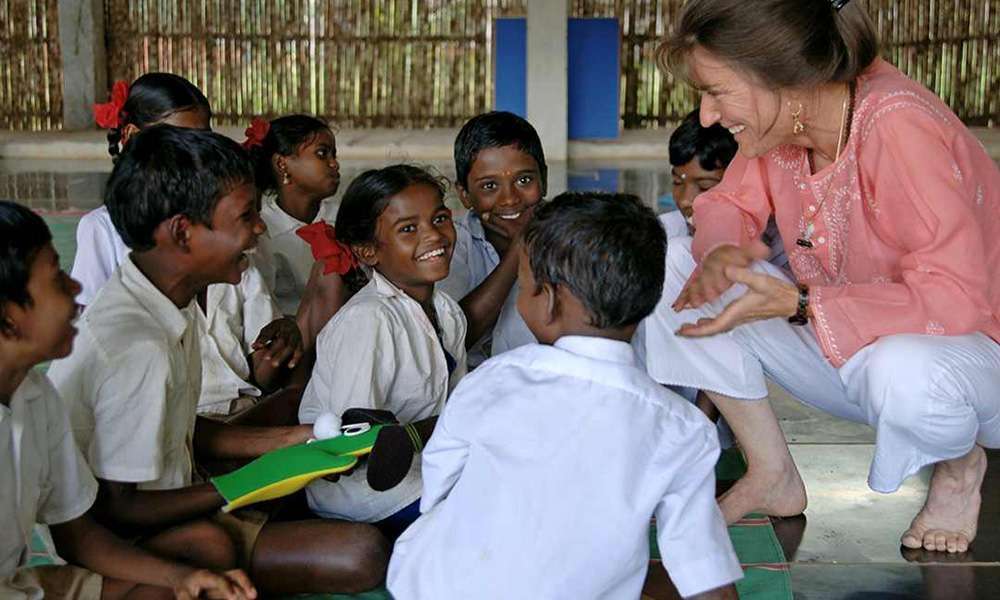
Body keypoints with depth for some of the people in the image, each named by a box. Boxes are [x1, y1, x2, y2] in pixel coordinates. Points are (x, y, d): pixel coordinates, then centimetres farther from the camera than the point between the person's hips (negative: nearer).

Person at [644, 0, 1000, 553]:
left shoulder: (897, 124, -30)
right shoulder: (780, 120, -10)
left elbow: (955, 300, -32)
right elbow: (727, 204, 4)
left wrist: (795, 303, -33)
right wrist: (718, 252, -21)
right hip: (839, 346, 6)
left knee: (905, 370, -42)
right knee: (675, 280, -9)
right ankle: (773, 478, 5)